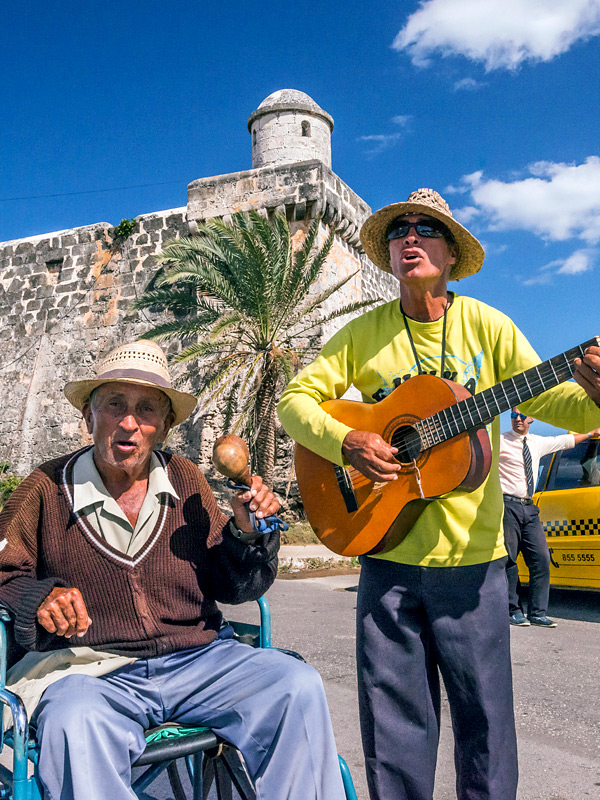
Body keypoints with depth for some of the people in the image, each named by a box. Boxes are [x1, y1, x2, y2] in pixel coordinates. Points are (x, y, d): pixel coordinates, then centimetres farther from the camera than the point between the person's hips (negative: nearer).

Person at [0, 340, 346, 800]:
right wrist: (38, 597, -15)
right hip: (93, 671, -2)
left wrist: (248, 533, -8)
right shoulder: (47, 490, 0)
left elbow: (232, 588, 11)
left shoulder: (186, 482, 7)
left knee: (298, 685, -18)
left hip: (197, 658, 3)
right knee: (75, 723, -36)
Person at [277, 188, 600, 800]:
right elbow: (295, 398, 2)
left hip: (472, 551, 0)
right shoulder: (364, 333, 3)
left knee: (484, 715, 10)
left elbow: (550, 400, -4)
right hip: (387, 549, 1)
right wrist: (344, 440, -16)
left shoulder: (484, 326, 1)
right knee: (394, 718, 10)